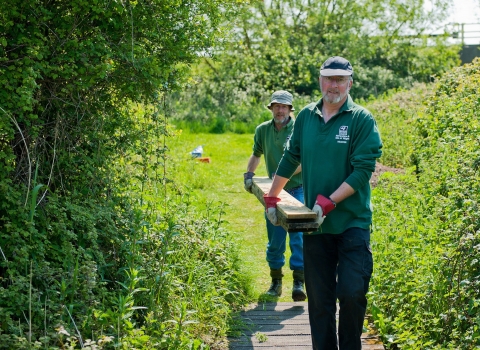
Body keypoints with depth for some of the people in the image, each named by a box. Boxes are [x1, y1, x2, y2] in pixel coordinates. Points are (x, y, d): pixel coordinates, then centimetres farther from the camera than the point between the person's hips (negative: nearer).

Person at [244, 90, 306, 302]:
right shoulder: (263, 130, 6)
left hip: (297, 190, -4)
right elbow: (256, 154, 22)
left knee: (298, 237, -10)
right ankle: (276, 282, 22)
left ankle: (299, 282, -7)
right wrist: (248, 174, 10)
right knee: (274, 240, 9)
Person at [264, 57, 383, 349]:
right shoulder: (306, 116, 8)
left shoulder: (362, 120, -5)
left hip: (353, 223, -4)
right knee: (319, 299, 8)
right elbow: (291, 158, 20)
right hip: (315, 225, 4)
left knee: (352, 292, -10)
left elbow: (363, 170, -13)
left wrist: (329, 201, -20)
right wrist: (272, 197, 24)